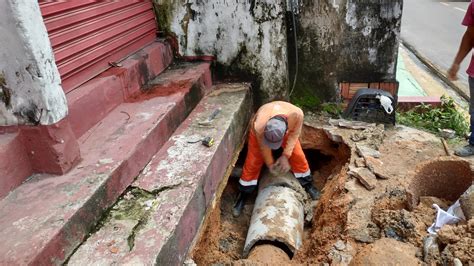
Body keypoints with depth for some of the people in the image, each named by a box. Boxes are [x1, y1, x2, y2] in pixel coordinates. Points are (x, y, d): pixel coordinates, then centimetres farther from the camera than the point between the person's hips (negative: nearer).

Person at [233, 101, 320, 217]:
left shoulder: (297, 114, -43)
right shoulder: (259, 127, -44)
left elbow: (294, 133, -22)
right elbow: (264, 147, -23)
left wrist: (285, 156, -24)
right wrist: (270, 163, -10)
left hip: (286, 131, 2)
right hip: (260, 134, -2)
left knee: (298, 156, 1)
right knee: (253, 163, -3)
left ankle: (307, 184, 27)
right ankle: (243, 195, 14)